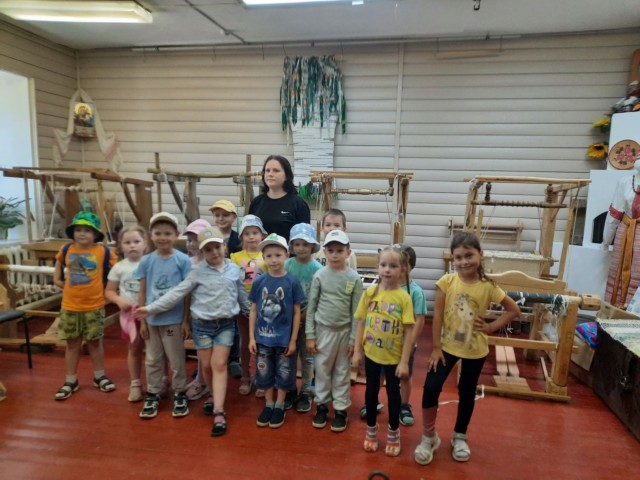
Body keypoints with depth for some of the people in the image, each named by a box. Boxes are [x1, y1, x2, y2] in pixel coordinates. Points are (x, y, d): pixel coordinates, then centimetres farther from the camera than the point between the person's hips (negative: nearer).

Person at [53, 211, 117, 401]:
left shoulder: (103, 251, -10)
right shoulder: (66, 249, -1)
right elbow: (59, 261, 22)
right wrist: (57, 279, 11)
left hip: (94, 306, -2)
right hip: (70, 306, 2)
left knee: (95, 342, 12)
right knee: (72, 344, 12)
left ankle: (99, 377, 28)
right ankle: (70, 381, 25)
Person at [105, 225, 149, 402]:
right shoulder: (119, 267, -1)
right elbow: (109, 291, 5)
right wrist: (119, 300, -13)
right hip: (129, 314, 2)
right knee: (134, 349, 14)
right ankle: (135, 384, 27)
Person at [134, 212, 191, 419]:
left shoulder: (183, 260, -9)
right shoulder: (146, 261, -1)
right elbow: (142, 292, 4)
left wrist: (186, 320, -6)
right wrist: (142, 320, 2)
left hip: (174, 320, -3)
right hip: (151, 320, 3)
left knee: (176, 360, 11)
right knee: (152, 360, 16)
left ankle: (180, 394, 27)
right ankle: (153, 395, 32)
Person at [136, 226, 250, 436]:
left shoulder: (234, 270, 0)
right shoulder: (197, 272, -5)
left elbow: (242, 296, 11)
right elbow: (177, 293, -6)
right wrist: (151, 308, -11)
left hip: (226, 324, 0)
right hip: (202, 324, 0)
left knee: (219, 365, -4)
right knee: (206, 366, 8)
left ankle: (218, 412, -3)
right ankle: (216, 399, 31)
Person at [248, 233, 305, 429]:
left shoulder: (292, 282, -10)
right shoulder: (259, 281, -5)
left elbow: (297, 312, -5)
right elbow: (253, 311, 2)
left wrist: (293, 340, -5)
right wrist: (251, 337, 0)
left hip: (284, 338, -2)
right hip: (263, 337, 2)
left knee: (283, 373, 13)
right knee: (264, 373, 15)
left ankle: (280, 406, 33)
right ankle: (268, 404, 35)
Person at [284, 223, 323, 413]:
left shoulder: (317, 268, -9)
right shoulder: (287, 265, -5)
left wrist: (306, 314, -14)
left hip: (309, 319, -1)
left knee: (307, 357, 10)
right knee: (289, 356, 12)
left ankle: (306, 392, 25)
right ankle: (290, 390, 29)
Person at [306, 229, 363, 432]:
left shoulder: (354, 278, -6)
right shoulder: (320, 275, -6)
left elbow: (356, 311, -3)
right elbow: (311, 307, -2)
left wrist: (353, 339, -4)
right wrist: (310, 335, -3)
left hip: (344, 331, 0)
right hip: (323, 330, 0)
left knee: (342, 372, 11)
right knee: (322, 370, 11)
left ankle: (341, 409, 26)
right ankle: (321, 405, 29)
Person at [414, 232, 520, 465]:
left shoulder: (488, 287, -12)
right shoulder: (447, 282, -13)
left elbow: (514, 310, 0)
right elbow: (438, 315, -10)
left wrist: (490, 327, -9)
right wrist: (436, 347, -11)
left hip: (475, 350, 1)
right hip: (447, 346, 0)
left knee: (467, 393, 15)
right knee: (431, 387, -9)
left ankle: (460, 436, 39)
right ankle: (429, 436, 14)